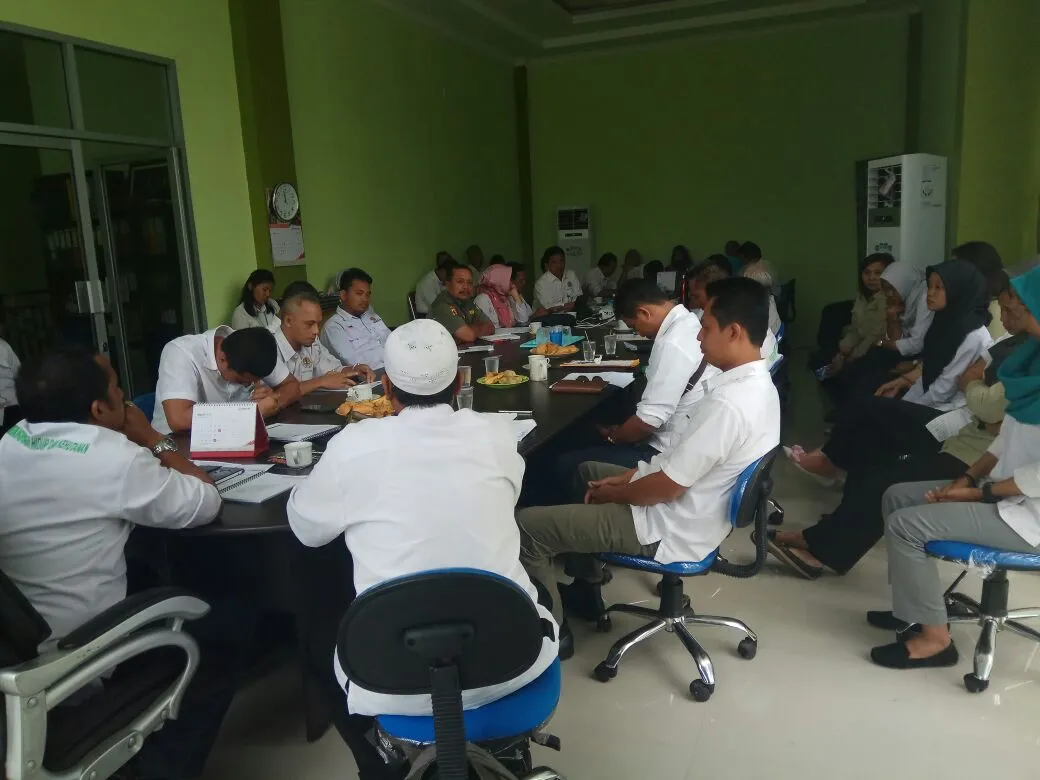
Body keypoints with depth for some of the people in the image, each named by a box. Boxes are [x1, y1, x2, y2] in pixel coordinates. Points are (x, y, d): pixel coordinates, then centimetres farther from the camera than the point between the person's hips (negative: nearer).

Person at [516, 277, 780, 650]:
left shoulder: (727, 405, -32)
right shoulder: (756, 384, 1)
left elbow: (666, 487, -25)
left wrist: (614, 493, -6)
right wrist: (630, 475, 6)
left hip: (671, 531, -10)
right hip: (696, 510, 10)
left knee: (526, 526, -9)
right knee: (585, 471, 29)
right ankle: (586, 586, 35)